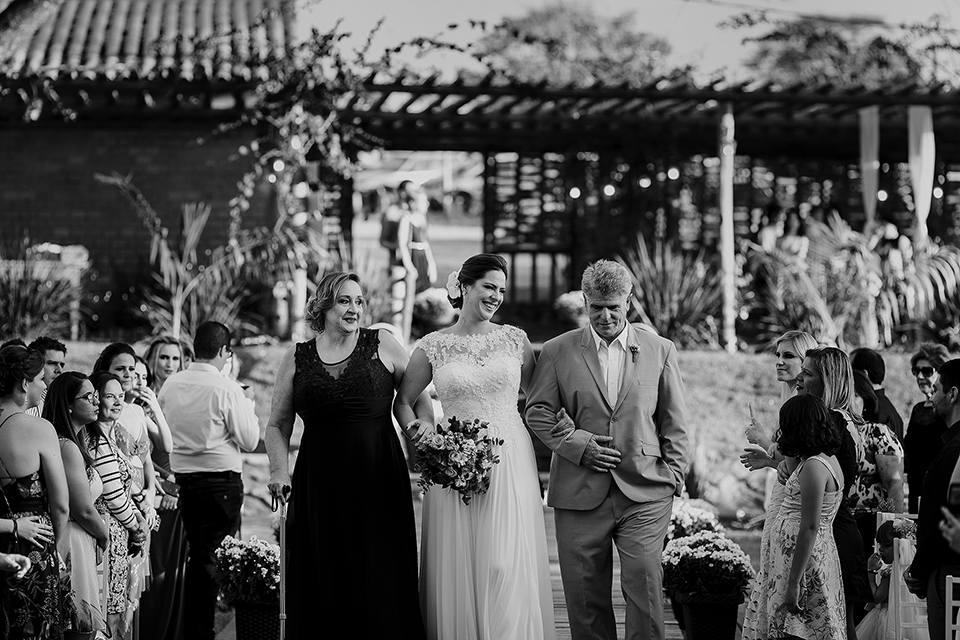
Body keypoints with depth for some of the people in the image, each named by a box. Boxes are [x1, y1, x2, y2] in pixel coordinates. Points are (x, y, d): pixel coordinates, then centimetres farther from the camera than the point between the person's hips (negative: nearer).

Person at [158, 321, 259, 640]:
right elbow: (250, 440, -8)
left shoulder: (171, 385, 3)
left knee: (197, 555, 16)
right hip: (222, 480, -5)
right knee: (212, 558, 0)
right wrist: (248, 403, 5)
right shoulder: (227, 389, -13)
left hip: (184, 479, 6)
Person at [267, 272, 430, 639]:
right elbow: (278, 425, 13)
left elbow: (418, 399, 7)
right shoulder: (297, 359, 8)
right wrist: (280, 472, -2)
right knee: (323, 582, 1)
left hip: (378, 482, -1)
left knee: (381, 579, -2)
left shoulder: (381, 345, 5)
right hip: (319, 484, 1)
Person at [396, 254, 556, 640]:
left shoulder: (515, 340, 7)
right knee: (458, 568, 0)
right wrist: (417, 424, -5)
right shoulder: (433, 347, 4)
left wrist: (560, 425, 2)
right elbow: (403, 401, 14)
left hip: (510, 463, 0)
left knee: (508, 565, -6)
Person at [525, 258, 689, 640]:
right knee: (585, 594, 4)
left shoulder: (660, 352, 9)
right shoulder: (557, 352, 6)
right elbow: (537, 412, 6)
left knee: (645, 583, -8)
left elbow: (673, 422, 11)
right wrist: (578, 445, -7)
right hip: (580, 493, 0)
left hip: (644, 492, 0)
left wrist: (673, 475, 3)